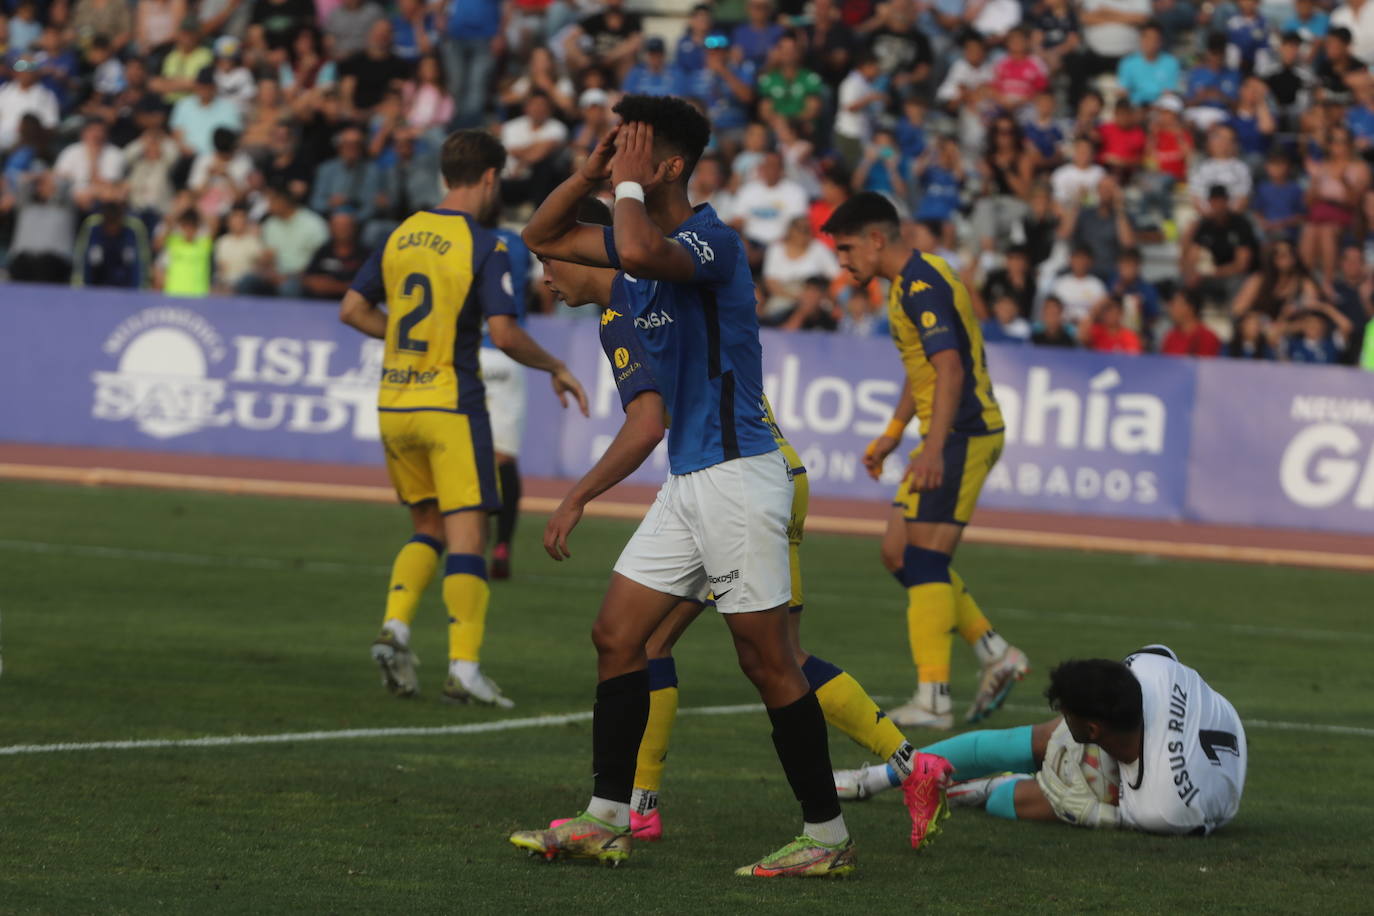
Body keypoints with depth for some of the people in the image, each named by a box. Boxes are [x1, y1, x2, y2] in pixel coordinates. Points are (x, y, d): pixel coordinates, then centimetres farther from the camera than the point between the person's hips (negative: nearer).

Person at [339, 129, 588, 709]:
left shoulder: (401, 236, 8)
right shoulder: (484, 247, -10)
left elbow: (352, 309, 10)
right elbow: (504, 333, -17)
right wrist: (554, 368, -1)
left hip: (394, 403, 6)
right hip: (450, 402, -6)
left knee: (428, 527, 18)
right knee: (467, 535, -3)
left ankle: (394, 627, 0)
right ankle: (463, 666, -9)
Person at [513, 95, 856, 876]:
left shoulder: (712, 241, -16)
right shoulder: (649, 232, 13)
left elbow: (639, 253, -38)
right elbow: (543, 238, 24)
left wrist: (628, 184, -19)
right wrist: (592, 172, 8)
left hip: (736, 475, -10)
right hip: (689, 481, 10)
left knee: (768, 661, -6)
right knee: (617, 635, 7)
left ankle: (828, 837, 0)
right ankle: (607, 821, 12)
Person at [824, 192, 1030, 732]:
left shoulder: (921, 285, -16)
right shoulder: (907, 284, 17)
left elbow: (950, 369, -25)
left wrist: (934, 449, -32)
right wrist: (893, 433, 32)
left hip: (962, 434, -10)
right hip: (954, 436, 10)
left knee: (923, 559, -12)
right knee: (898, 553, 11)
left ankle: (933, 699, -15)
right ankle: (996, 654, 13)